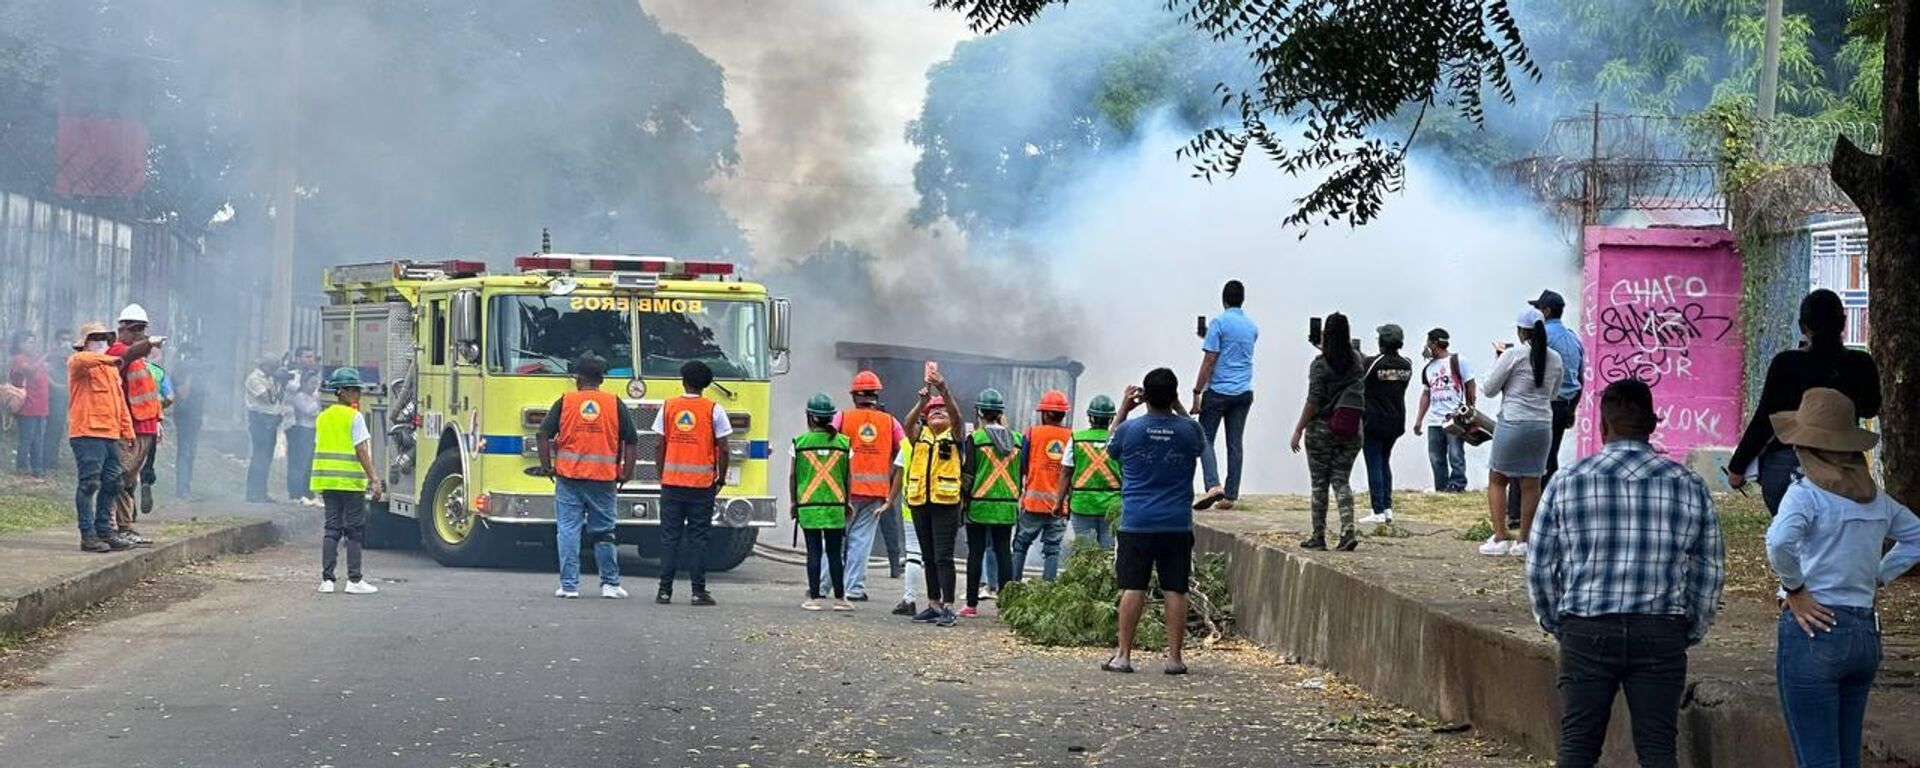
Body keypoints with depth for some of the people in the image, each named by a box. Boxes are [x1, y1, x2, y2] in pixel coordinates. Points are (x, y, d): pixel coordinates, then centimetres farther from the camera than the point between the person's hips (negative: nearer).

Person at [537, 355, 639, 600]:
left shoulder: (565, 402, 2)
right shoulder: (615, 404, 4)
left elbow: (544, 435, -2)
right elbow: (631, 441, 3)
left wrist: (546, 467, 5)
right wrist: (626, 473, 8)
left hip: (569, 476, -1)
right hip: (603, 478, 1)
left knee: (568, 531, 2)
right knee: (603, 532, 10)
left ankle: (569, 585, -1)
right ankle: (610, 584, 13)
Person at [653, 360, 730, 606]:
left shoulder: (668, 407, 3)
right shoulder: (714, 410, -3)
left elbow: (660, 445, 3)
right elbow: (723, 449, -5)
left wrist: (661, 475, 13)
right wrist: (721, 478, 7)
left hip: (672, 482, 2)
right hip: (702, 482, -2)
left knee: (669, 536, 5)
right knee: (697, 536, 2)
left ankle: (665, 590, 3)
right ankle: (698, 591, 0)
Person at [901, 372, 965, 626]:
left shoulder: (953, 435, 4)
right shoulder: (920, 435, 12)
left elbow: (956, 416, -15)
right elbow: (909, 422, -9)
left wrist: (944, 391, -31)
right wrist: (922, 401, -27)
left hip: (946, 502, -4)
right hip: (920, 501, 4)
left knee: (943, 557, -8)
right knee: (928, 557, 10)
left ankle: (948, 607, -9)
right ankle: (934, 605, 17)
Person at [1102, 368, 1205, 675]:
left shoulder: (1129, 429, -7)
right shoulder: (1189, 430, -4)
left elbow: (1111, 447, 16)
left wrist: (1123, 409, 20)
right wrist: (1179, 409, 19)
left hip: (1136, 523, -1)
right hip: (1177, 525, 1)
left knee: (1132, 589, 2)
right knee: (1175, 590, 3)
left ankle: (1123, 655, 3)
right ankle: (1174, 656, 3)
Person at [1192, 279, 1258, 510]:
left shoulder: (1219, 323, -10)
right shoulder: (1252, 326, 10)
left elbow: (1209, 361, -13)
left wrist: (1197, 392, -10)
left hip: (1219, 390, -5)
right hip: (1245, 392, 6)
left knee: (1205, 438, 1)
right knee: (1235, 443, 7)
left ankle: (1213, 485, -18)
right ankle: (1231, 495, 5)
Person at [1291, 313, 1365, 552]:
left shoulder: (1320, 364, -12)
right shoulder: (1356, 361, 2)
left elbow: (1313, 402, -14)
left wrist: (1298, 430, -7)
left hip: (1322, 429, -4)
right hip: (1351, 431, 4)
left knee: (1319, 483, 6)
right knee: (1341, 480, 8)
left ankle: (1318, 536, 10)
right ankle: (1348, 531, -10)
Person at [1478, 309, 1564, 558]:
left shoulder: (1513, 355, -10)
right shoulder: (1555, 359, 5)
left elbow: (1490, 389, -3)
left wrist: (1499, 357, 7)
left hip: (1513, 423, -4)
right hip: (1543, 423, 4)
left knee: (1497, 480, 8)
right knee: (1531, 483, 8)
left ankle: (1500, 537, 0)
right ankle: (1524, 541, 9)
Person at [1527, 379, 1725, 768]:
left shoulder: (1568, 481, -1)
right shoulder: (1688, 485, 2)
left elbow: (1539, 567, 2)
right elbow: (1711, 571, 6)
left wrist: (1556, 625, 15)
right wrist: (1692, 632, 18)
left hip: (1586, 633, -1)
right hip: (1662, 634, 1)